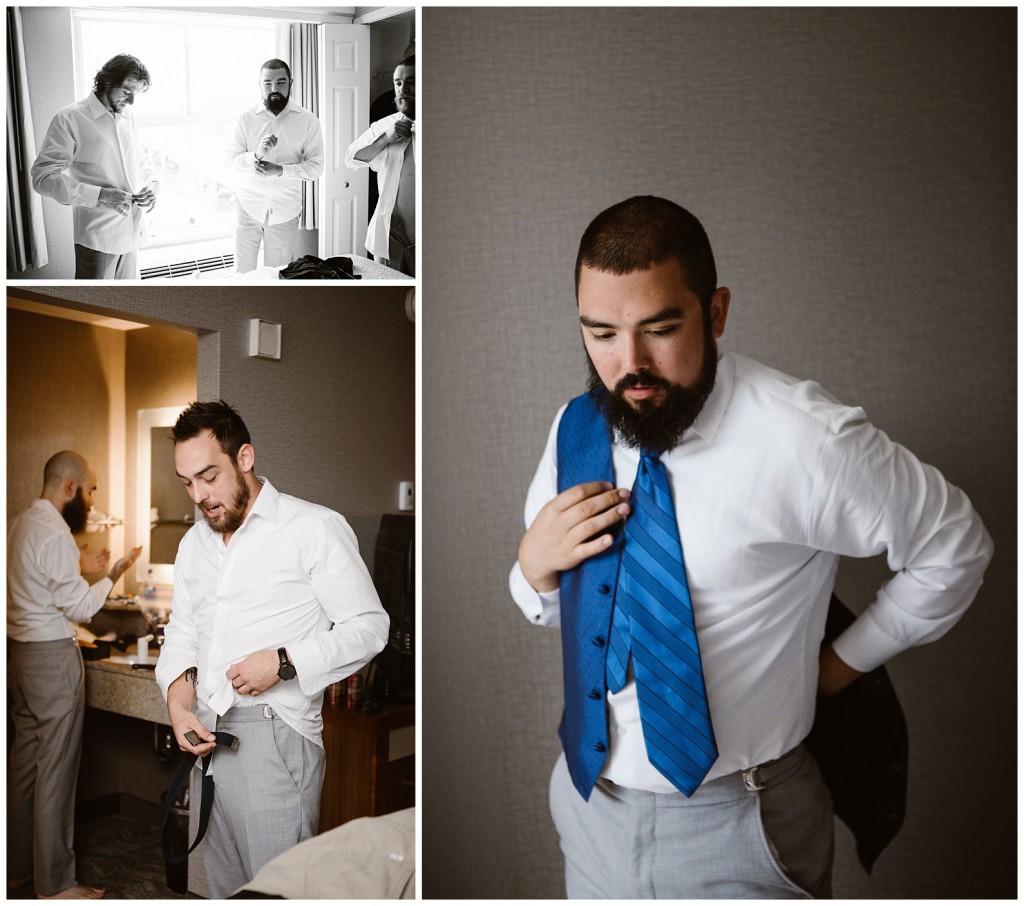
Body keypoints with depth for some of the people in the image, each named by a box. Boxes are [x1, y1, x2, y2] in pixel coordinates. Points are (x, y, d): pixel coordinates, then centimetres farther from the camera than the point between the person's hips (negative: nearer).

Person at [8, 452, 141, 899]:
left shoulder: (20, 524, 10)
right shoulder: (54, 534, -20)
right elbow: (79, 607, -16)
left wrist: (79, 566, 18)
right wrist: (113, 575, -4)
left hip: (20, 651, 10)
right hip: (51, 656, -10)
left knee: (25, 760, 17)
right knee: (55, 769, -1)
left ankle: (19, 866, 29)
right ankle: (54, 883, 9)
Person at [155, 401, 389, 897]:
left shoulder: (315, 527, -8)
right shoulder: (194, 542, 14)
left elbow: (368, 627, -9)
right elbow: (181, 633, 17)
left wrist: (284, 663, -19)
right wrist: (179, 702, -1)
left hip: (275, 733, -7)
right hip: (208, 735, 7)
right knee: (224, 886, 17)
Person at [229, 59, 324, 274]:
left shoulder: (308, 120, -3)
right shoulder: (246, 119, 1)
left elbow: (315, 166, -6)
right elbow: (233, 160, -1)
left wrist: (280, 170, -20)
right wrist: (256, 155, -22)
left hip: (284, 212, -1)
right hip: (248, 207, 1)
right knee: (243, 273, 6)